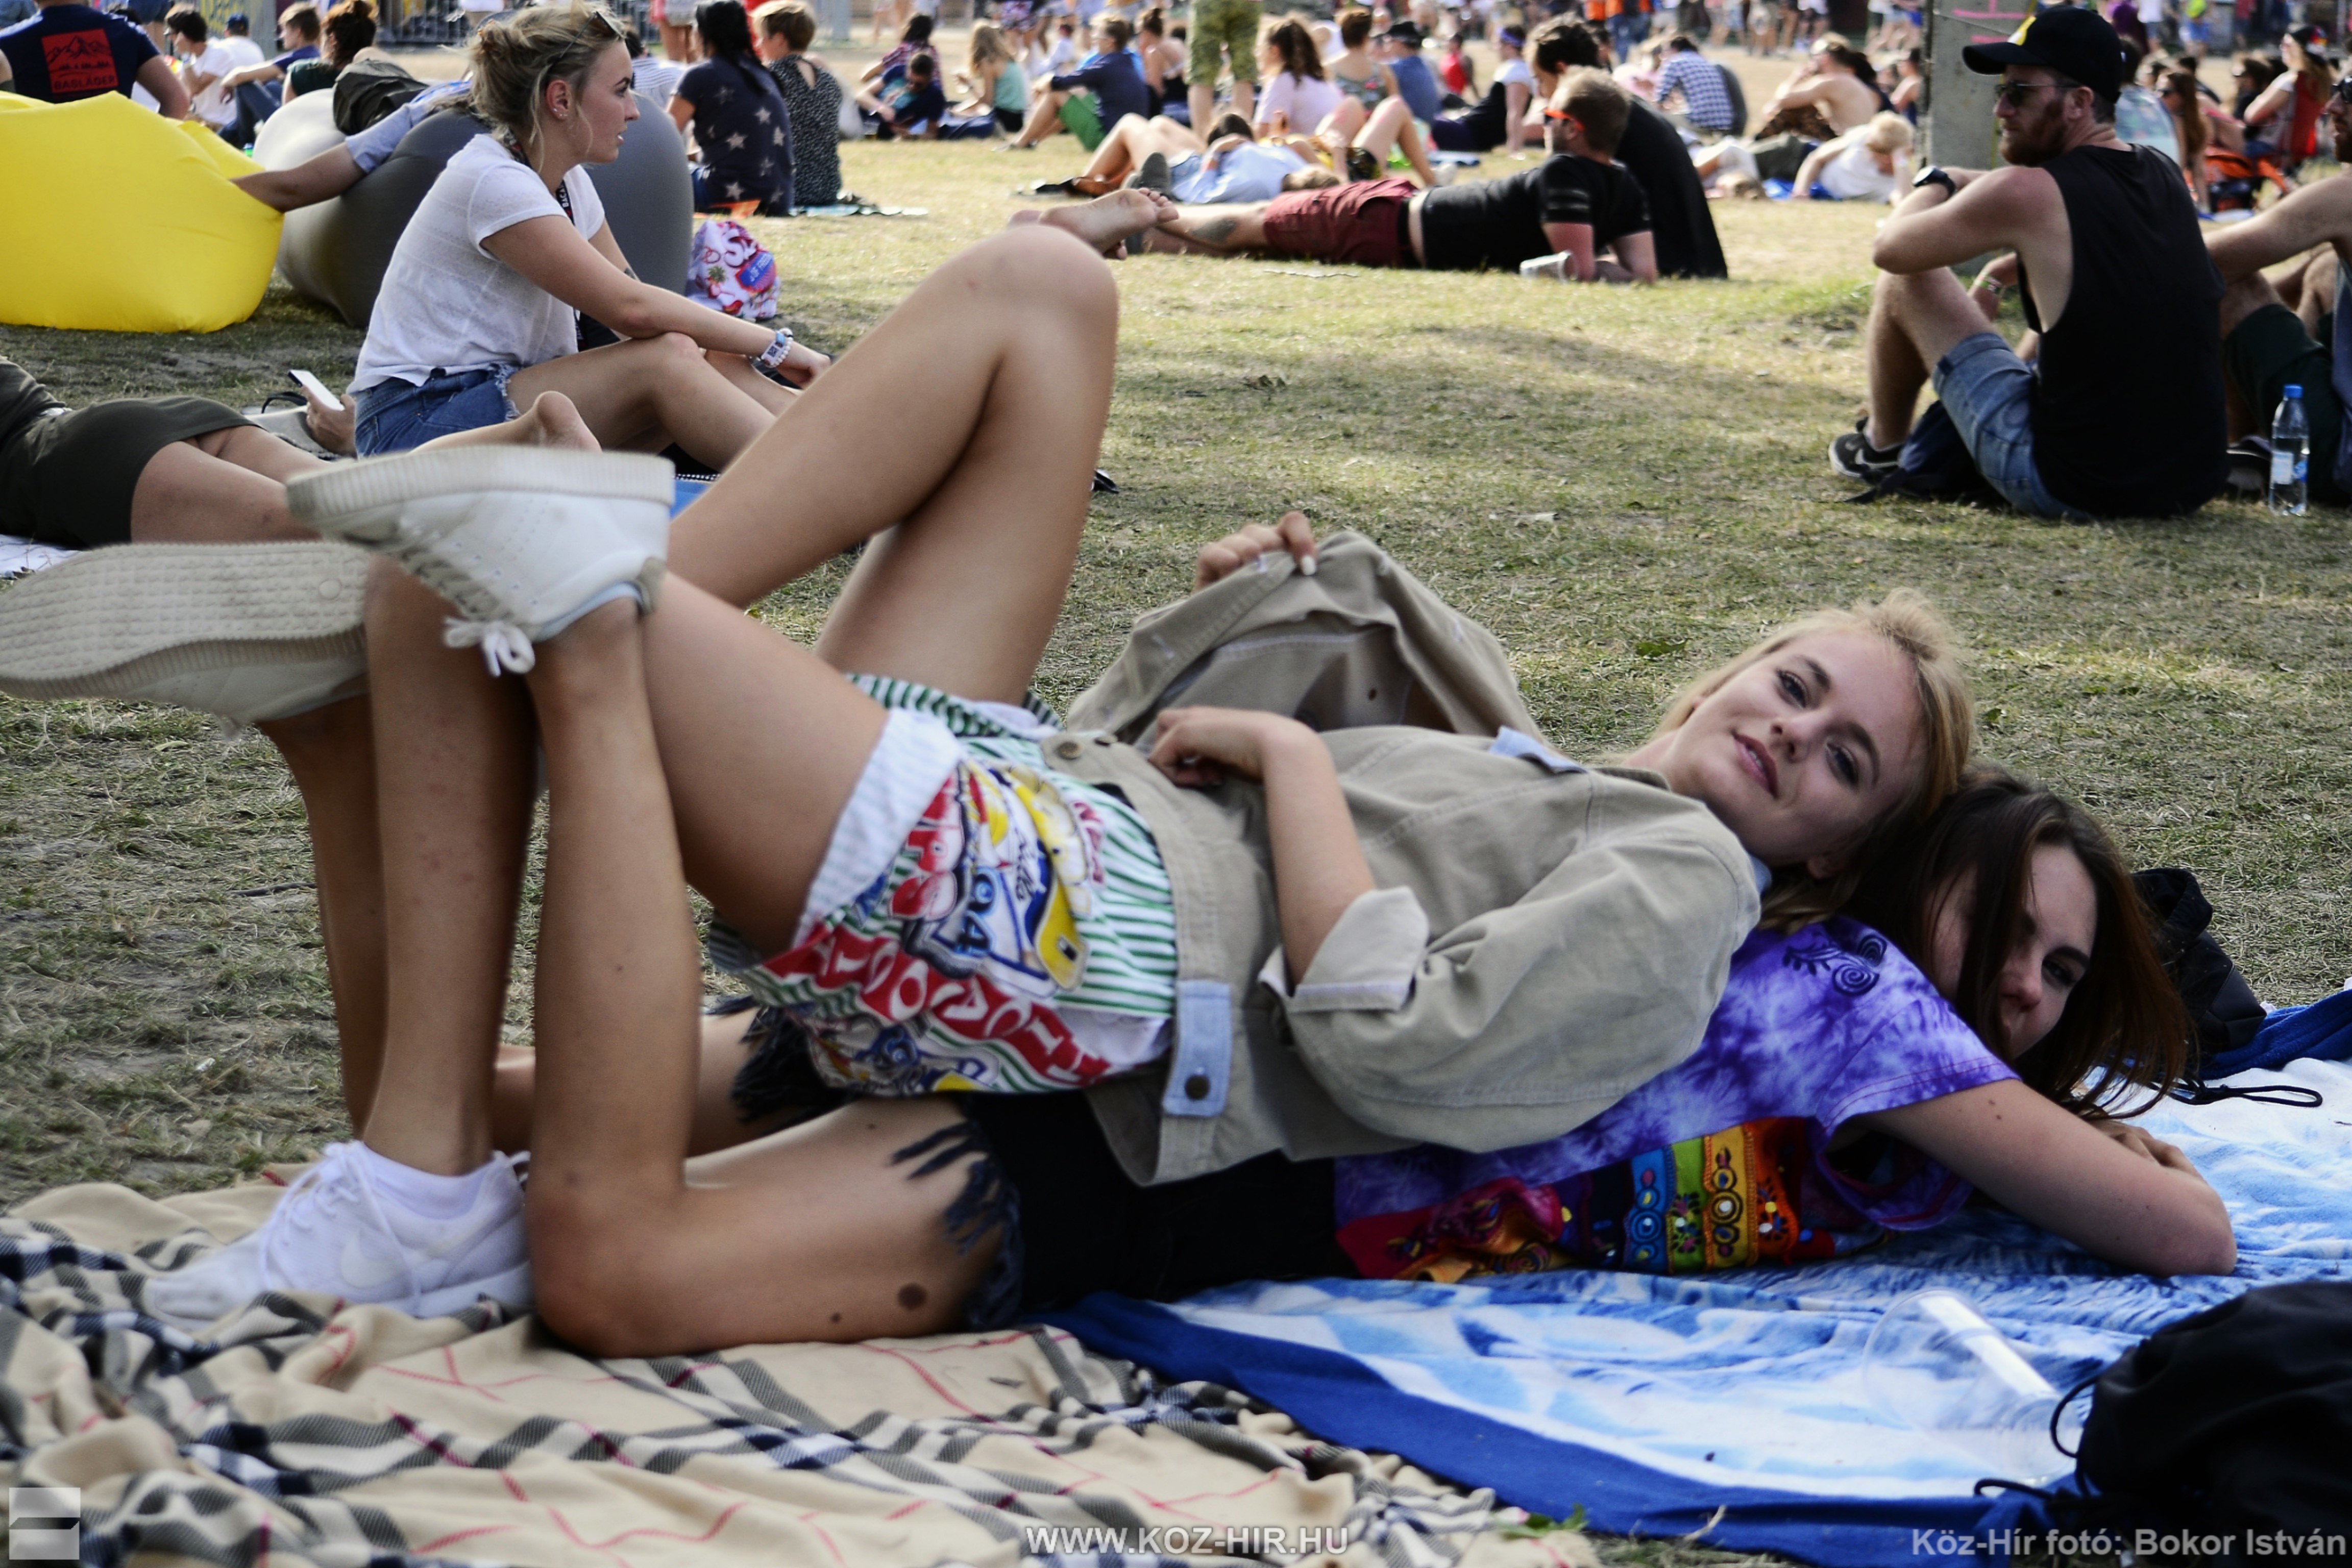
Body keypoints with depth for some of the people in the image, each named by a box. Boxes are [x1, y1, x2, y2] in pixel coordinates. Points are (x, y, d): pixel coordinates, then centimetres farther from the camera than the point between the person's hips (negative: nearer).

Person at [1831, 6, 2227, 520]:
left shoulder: (2027, 194, -16)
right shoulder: (2166, 175, 4)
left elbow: (1889, 249, 0)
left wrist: (1934, 185, 19)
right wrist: (1966, 184, 24)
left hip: (2068, 485, -6)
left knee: (1904, 281, 8)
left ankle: (1881, 448, 33)